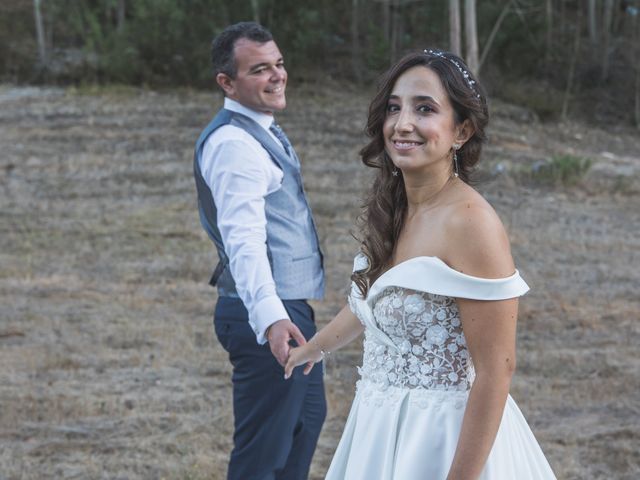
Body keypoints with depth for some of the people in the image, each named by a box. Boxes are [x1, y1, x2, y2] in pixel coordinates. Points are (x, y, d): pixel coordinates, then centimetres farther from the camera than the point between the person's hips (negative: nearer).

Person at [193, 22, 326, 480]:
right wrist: (270, 318, -46)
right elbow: (244, 241, -33)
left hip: (289, 307, 11)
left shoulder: (261, 130, 12)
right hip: (269, 314, -11)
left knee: (308, 416, 27)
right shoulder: (234, 144, -22)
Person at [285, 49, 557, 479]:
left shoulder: (470, 222, -20)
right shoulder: (392, 210, 4)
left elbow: (496, 371, -21)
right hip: (382, 428, 8)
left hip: (446, 437, -8)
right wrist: (313, 348, 39)